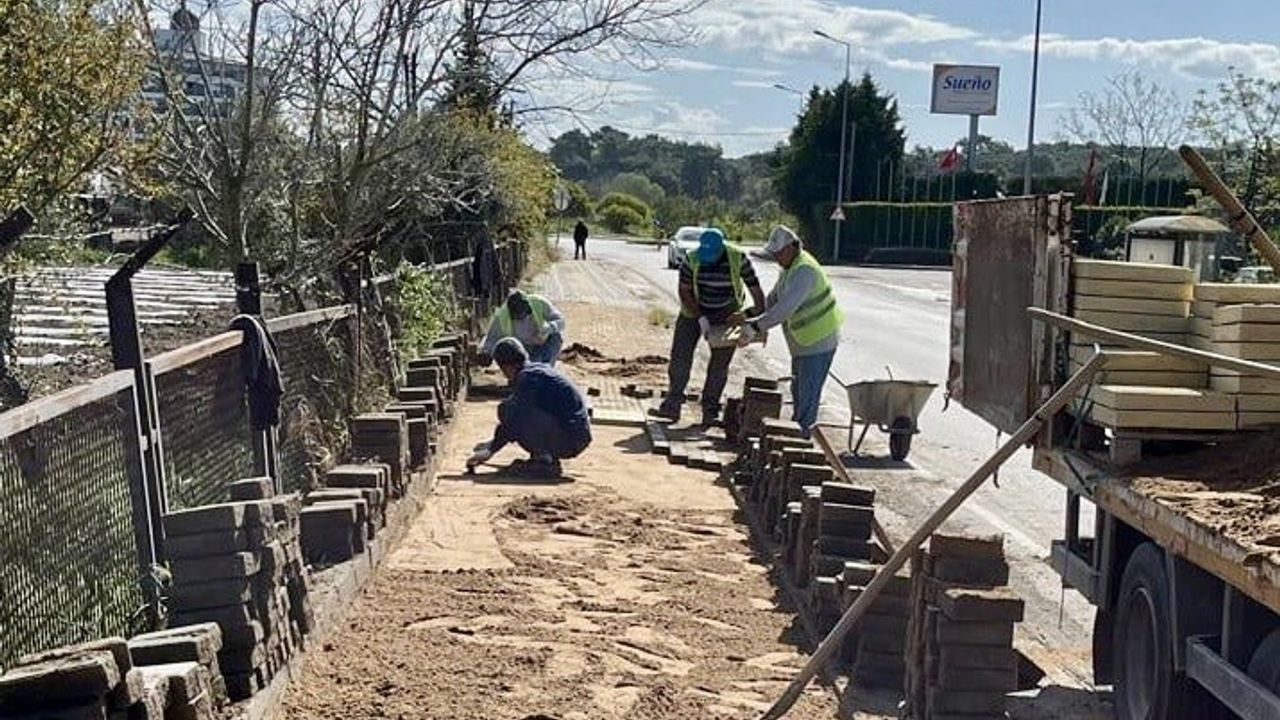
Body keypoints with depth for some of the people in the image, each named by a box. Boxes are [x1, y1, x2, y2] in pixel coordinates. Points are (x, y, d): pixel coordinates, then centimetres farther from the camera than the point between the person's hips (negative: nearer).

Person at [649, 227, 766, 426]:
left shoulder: (738, 258, -22)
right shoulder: (692, 259, -20)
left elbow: (755, 289, -16)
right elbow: (684, 291, -13)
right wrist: (700, 318, -21)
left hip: (726, 316, -1)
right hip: (694, 310, 1)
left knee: (720, 364, 1)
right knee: (680, 357, -6)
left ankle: (710, 411, 9)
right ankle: (672, 406, -2)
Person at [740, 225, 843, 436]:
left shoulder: (804, 271, -27)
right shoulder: (790, 267, 7)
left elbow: (786, 307, -37)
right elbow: (774, 298, 15)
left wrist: (757, 326, -38)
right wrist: (756, 321, 1)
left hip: (818, 341, -11)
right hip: (803, 341, 11)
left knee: (808, 393, -6)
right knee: (798, 389, 21)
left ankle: (803, 434, 1)